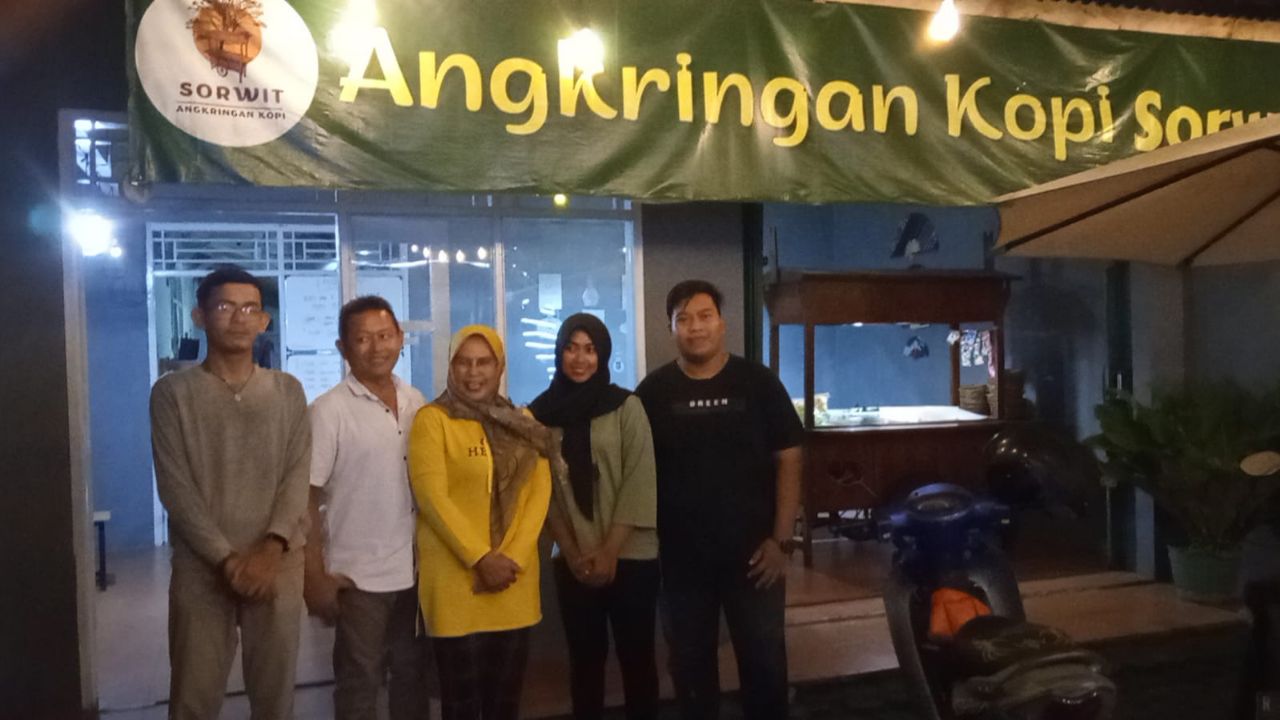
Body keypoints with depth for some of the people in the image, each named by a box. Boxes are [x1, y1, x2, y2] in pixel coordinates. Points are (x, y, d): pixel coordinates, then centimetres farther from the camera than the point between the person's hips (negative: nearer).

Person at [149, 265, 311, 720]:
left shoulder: (288, 391, 6)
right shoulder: (172, 393, 0)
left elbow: (298, 477, -1)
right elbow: (175, 488, -6)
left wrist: (271, 548, -14)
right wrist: (226, 557, -13)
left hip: (279, 566, 2)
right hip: (201, 568, -1)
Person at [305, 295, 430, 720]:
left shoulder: (417, 403, 4)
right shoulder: (330, 410, -11)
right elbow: (305, 497, -11)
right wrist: (315, 577, -13)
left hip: (414, 570, 5)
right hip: (357, 575, -4)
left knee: (412, 676, 18)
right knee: (360, 684, 9)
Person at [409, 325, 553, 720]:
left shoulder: (522, 421, 10)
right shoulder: (432, 419, -4)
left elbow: (539, 492, 3)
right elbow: (431, 496, -12)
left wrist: (511, 557, -10)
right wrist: (481, 558, -17)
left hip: (514, 576, 4)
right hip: (455, 575, -4)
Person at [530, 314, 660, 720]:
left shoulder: (626, 407, -4)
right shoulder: (541, 412, 3)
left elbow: (639, 483, -7)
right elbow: (542, 489, 2)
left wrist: (610, 550, -11)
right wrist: (572, 552, -5)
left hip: (631, 556, -2)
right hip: (573, 561, 2)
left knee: (636, 655, 6)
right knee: (585, 657, 11)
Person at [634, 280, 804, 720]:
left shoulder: (758, 383, -3)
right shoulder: (654, 392, -1)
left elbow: (788, 460, -3)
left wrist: (781, 539, -8)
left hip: (753, 551, -1)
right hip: (681, 556, 1)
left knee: (764, 659, 10)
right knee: (690, 663, 15)